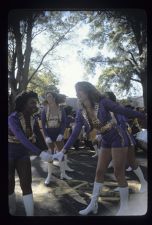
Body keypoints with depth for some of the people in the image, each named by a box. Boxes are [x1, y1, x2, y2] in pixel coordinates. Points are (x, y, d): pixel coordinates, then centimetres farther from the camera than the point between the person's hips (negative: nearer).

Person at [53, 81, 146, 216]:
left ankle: (124, 207, 16)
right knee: (99, 172, 9)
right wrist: (64, 151, -9)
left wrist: (143, 116, -11)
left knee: (119, 172, -1)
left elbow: (123, 111, -14)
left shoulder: (102, 103, -19)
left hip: (118, 138, -6)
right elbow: (75, 133, -4)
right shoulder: (81, 113, -3)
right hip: (106, 142, 6)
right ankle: (93, 204, 22)